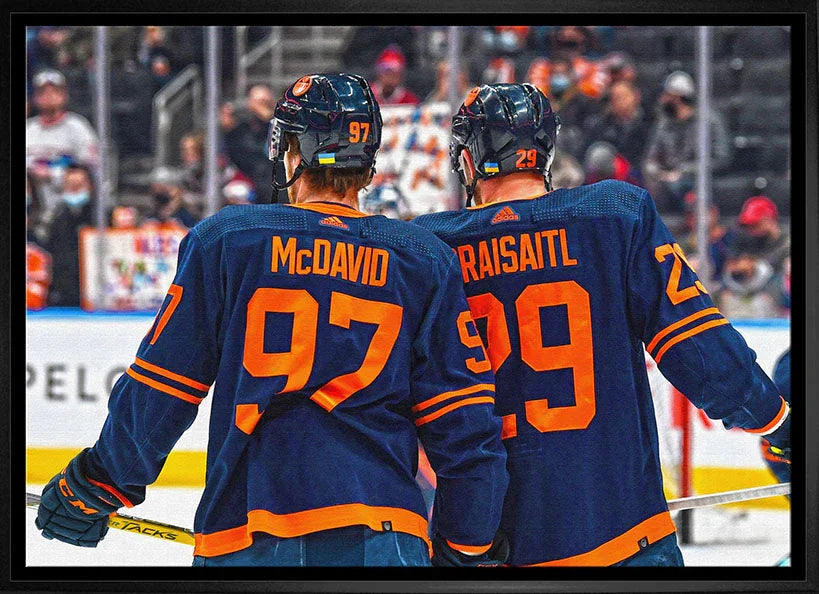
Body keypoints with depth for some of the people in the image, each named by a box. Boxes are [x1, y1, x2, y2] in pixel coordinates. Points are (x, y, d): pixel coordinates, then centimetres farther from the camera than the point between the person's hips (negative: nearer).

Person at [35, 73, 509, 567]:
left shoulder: (225, 240, 4)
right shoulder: (426, 261, 7)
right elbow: (464, 424, 4)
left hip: (243, 534, 0)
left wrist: (95, 487, 17)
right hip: (383, 534, 0)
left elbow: (159, 392, 4)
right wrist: (470, 545, 13)